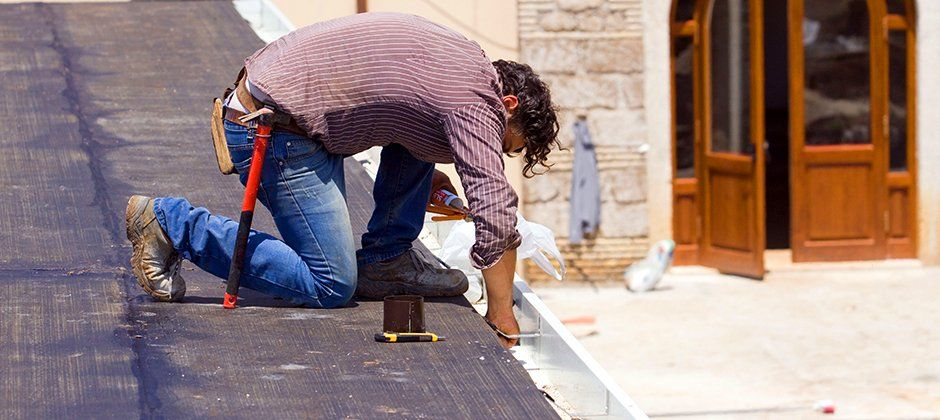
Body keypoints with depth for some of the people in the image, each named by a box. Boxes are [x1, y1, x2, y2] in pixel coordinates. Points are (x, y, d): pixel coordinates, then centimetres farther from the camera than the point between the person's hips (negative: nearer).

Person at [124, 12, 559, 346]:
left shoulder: (464, 57, 16)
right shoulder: (476, 100, -12)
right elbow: (496, 215, -17)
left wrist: (424, 174, 25)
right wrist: (502, 321, -10)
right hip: (274, 134, -10)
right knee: (331, 287, -8)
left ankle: (385, 259, 15)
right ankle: (172, 223, -5)